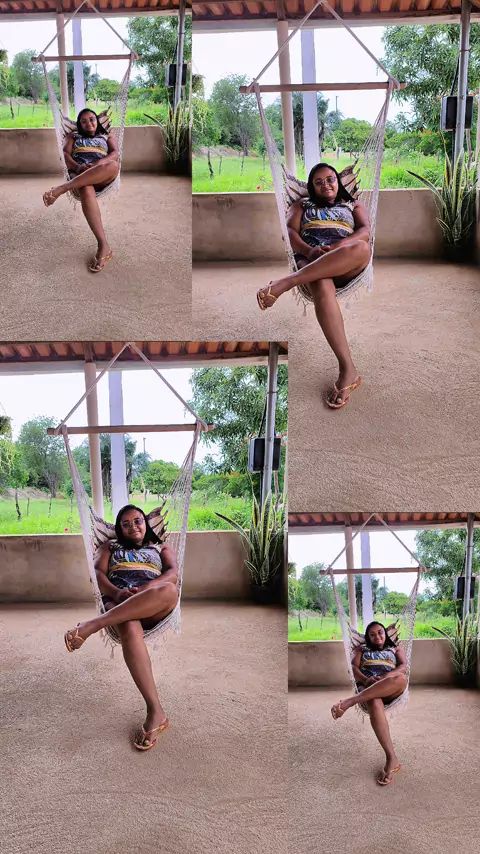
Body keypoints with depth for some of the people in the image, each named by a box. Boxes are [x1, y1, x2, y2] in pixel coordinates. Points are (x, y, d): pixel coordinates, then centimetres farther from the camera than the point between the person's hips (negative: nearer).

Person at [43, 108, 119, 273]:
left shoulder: (107, 137, 29)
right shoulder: (73, 137, 31)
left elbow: (115, 154, 8)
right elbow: (66, 154, 12)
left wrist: (98, 164, -15)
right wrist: (78, 167, -12)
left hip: (103, 177, 1)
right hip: (79, 174, 0)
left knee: (113, 165, -39)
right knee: (86, 191, -41)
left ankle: (63, 188, -43)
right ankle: (103, 245, -47)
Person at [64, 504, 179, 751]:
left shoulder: (162, 549, 28)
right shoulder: (110, 546, 30)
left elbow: (172, 574, 7)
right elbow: (98, 573, 10)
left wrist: (147, 588, -15)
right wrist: (117, 592, -13)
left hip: (155, 608, 0)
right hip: (118, 603, 0)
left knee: (169, 590, -41)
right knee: (129, 628, -41)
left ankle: (93, 625, -46)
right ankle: (155, 711, -41)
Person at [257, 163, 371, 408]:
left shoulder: (354, 205, 30)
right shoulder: (301, 205, 31)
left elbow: (365, 232, 9)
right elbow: (290, 231, 11)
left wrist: (338, 247, -14)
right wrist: (309, 250, -13)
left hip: (347, 266, 1)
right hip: (310, 261, -1)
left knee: (362, 248, -39)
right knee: (322, 287, -41)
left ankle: (285, 283, -45)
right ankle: (347, 369, -47)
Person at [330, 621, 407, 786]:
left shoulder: (396, 649, 29)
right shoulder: (361, 650, 30)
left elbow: (403, 667, 8)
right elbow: (354, 668, 11)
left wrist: (386, 677, -13)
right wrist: (367, 680, -12)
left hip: (392, 690, 0)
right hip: (367, 686, 0)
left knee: (401, 678, -40)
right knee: (374, 703, -41)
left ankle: (350, 701, -49)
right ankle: (391, 758, -44)